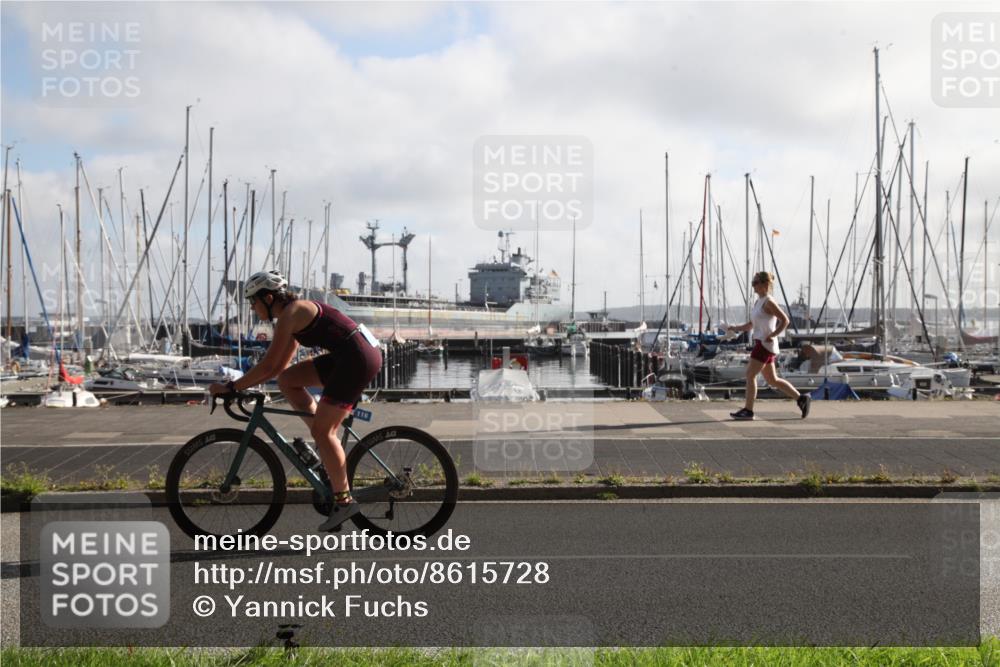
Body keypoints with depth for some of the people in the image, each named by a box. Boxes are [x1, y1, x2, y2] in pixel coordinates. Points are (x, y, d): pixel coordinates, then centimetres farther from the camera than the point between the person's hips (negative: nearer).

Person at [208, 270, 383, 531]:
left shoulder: (289, 314, -10)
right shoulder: (297, 312, 19)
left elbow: (268, 365, -13)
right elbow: (280, 366, 22)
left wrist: (231, 387, -6)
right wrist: (243, 385, 20)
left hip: (358, 359, -9)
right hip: (349, 357, 9)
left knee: (321, 430, -6)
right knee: (287, 380, 11)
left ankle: (343, 500, 0)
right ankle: (327, 442, 11)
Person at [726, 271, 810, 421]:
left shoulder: (769, 302, -12)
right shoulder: (759, 301, 16)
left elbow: (785, 320, -16)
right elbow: (751, 325, 19)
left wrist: (773, 335, -20)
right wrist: (735, 328, 7)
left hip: (765, 344, -10)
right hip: (760, 343, 10)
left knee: (750, 375, -8)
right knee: (772, 380, 12)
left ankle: (748, 410, -4)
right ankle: (801, 398, 17)